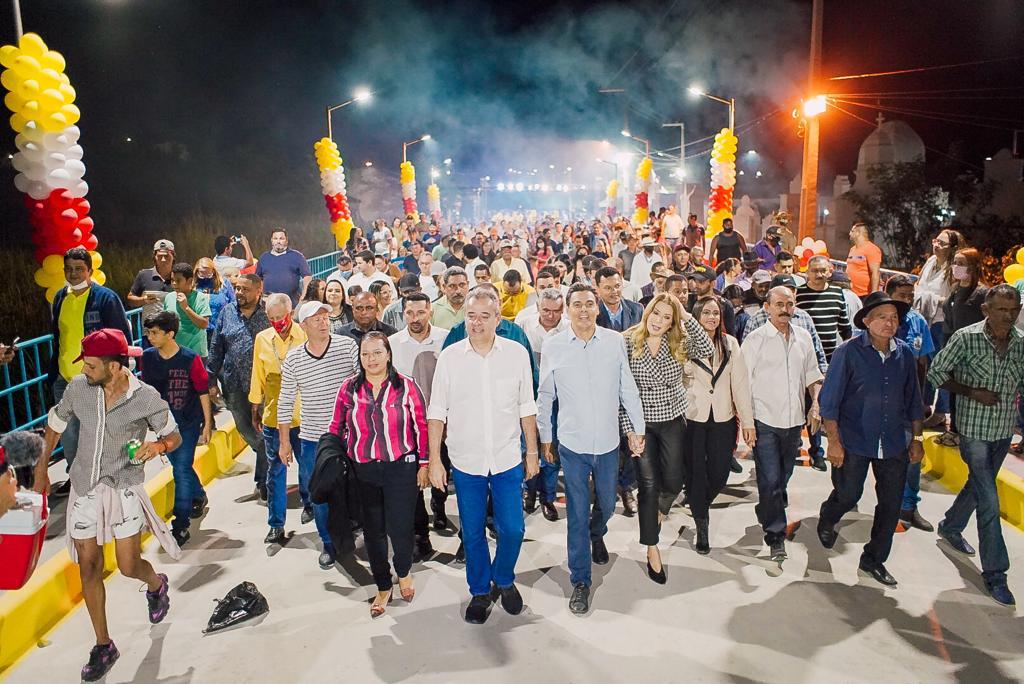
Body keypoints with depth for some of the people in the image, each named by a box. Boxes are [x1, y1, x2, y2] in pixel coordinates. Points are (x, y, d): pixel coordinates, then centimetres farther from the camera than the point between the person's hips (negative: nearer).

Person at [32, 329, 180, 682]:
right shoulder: (78, 387, -7)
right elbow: (55, 425, 11)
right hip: (84, 487, 4)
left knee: (128, 567, 0)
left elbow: (174, 435, -3)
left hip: (125, 487, -3)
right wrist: (40, 471, 16)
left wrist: (159, 445, -26)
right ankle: (103, 646, 23)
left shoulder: (147, 398, -16)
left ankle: (156, 584, 39)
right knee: (88, 566, 7)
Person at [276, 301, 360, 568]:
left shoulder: (348, 346, -9)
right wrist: (284, 442, 5)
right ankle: (329, 543, 30)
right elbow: (285, 402, 4)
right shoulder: (293, 359, -3)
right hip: (312, 438, 2)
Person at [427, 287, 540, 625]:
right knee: (472, 533, 11)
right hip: (465, 460, 0)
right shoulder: (449, 357, -6)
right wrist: (434, 460, -3)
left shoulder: (517, 354, -4)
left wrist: (532, 452, 6)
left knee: (512, 529, 5)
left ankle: (504, 580, 34)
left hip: (507, 459, 0)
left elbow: (526, 407, 4)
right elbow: (437, 413, -2)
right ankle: (480, 591, 33)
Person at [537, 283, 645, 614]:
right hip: (572, 444, -2)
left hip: (608, 443, 2)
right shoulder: (553, 346, -7)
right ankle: (580, 582, 19)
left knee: (606, 504, 20)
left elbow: (628, 388, 3)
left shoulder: (615, 341, -4)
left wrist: (638, 428, 5)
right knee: (577, 514, 4)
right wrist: (544, 438, 8)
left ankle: (596, 535, 55)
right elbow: (545, 397, 3)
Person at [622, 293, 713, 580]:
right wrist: (628, 429, -13)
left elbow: (706, 349, -21)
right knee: (649, 485, 0)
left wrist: (687, 317, -21)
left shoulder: (678, 343, -2)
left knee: (673, 483, 8)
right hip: (642, 423, -3)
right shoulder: (628, 343, -10)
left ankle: (661, 510, 46)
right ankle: (652, 549, 14)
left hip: (673, 421, 3)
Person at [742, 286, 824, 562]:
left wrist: (815, 405, 2)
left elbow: (813, 376, 18)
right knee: (770, 480, -5)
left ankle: (766, 515, 40)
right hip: (765, 422, -5)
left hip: (794, 421, 5)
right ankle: (776, 535, 5)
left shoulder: (803, 337, 8)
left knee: (783, 477, 17)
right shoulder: (755, 339, -7)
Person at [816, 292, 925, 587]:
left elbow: (913, 400, 11)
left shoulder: (905, 353, 2)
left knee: (891, 504, 9)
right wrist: (834, 441, -13)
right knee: (848, 495, 8)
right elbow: (829, 399, -11)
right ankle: (826, 521, 44)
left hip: (894, 443, 4)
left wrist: (917, 438, 11)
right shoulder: (849, 352, -12)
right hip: (854, 441, -4)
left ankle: (874, 559, 29)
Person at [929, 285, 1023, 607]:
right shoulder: (966, 337, -14)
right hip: (974, 429, -5)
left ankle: (950, 526, 48)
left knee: (978, 485, 22)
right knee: (989, 500, -5)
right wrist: (971, 392, -17)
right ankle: (994, 572, 6)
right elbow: (936, 372, -7)